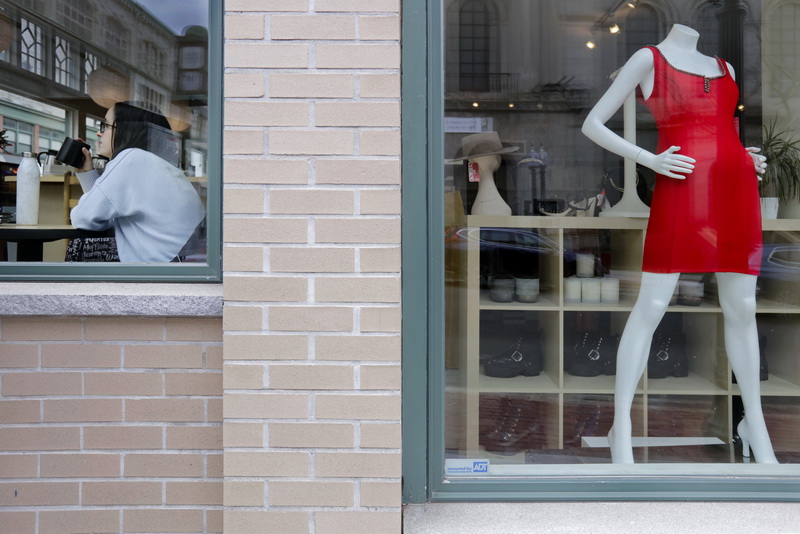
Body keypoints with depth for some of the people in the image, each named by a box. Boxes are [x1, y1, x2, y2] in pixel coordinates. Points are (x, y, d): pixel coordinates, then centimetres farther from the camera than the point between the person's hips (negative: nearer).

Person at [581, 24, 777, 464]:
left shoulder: (725, 66, 23)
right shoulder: (649, 58, 7)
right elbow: (592, 124, 2)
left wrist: (751, 158, 10)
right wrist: (649, 159, -9)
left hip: (736, 192, 6)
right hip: (680, 190, -5)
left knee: (742, 308, 8)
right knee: (651, 305, -7)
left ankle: (754, 421, 21)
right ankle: (621, 427, 0)